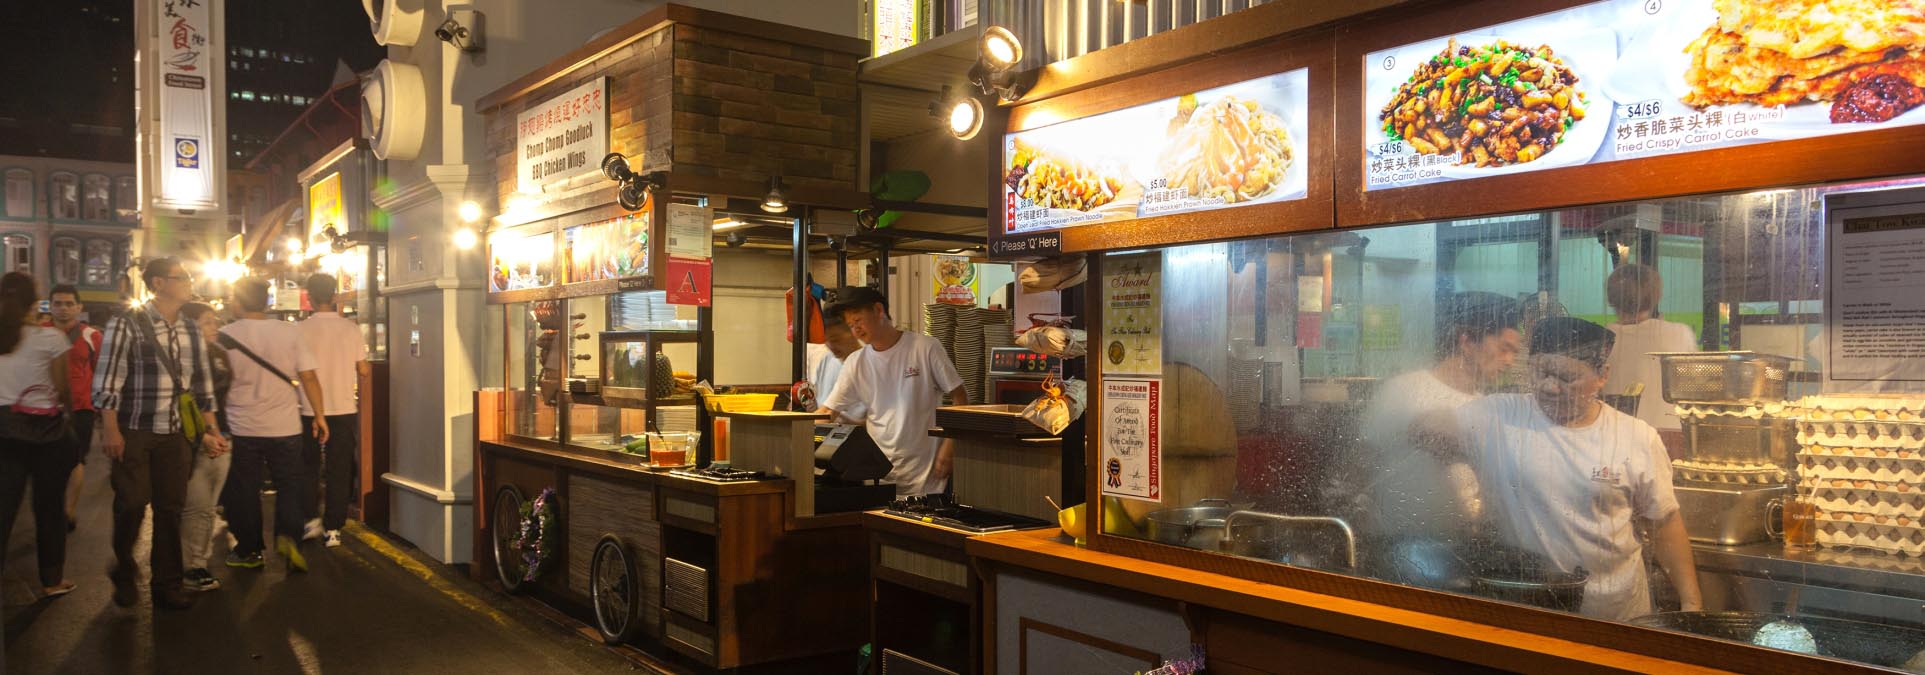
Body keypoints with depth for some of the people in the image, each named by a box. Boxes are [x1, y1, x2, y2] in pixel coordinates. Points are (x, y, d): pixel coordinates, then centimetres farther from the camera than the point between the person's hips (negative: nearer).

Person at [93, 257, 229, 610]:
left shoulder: (191, 331, 11)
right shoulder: (127, 324, -6)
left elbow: (203, 385, 14)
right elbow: (107, 379, -9)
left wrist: (211, 430, 9)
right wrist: (110, 430, -14)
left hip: (176, 435, 5)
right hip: (134, 433, -5)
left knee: (171, 508, 7)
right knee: (132, 505, -2)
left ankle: (168, 584, 16)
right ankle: (124, 573, 23)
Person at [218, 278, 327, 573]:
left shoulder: (226, 336, -5)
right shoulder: (289, 332, -4)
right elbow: (309, 377, -3)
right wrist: (319, 415, 5)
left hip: (242, 427, 0)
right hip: (284, 426, 0)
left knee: (245, 489, 12)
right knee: (289, 484, 11)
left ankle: (249, 551, 21)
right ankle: (287, 535, -9)